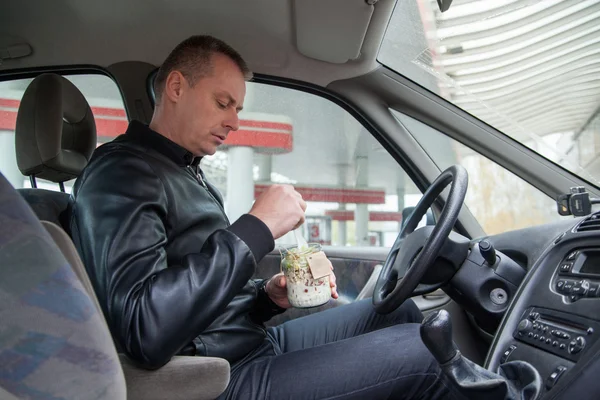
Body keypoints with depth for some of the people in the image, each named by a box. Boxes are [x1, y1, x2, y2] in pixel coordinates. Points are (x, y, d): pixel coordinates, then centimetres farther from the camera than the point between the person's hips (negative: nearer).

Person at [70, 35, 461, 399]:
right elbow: (146, 331, -29)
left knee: (400, 310, 12)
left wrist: (268, 295, -1)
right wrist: (256, 228, -24)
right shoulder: (121, 172, -14)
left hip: (256, 343, 9)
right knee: (422, 354, -13)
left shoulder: (190, 176, 16)